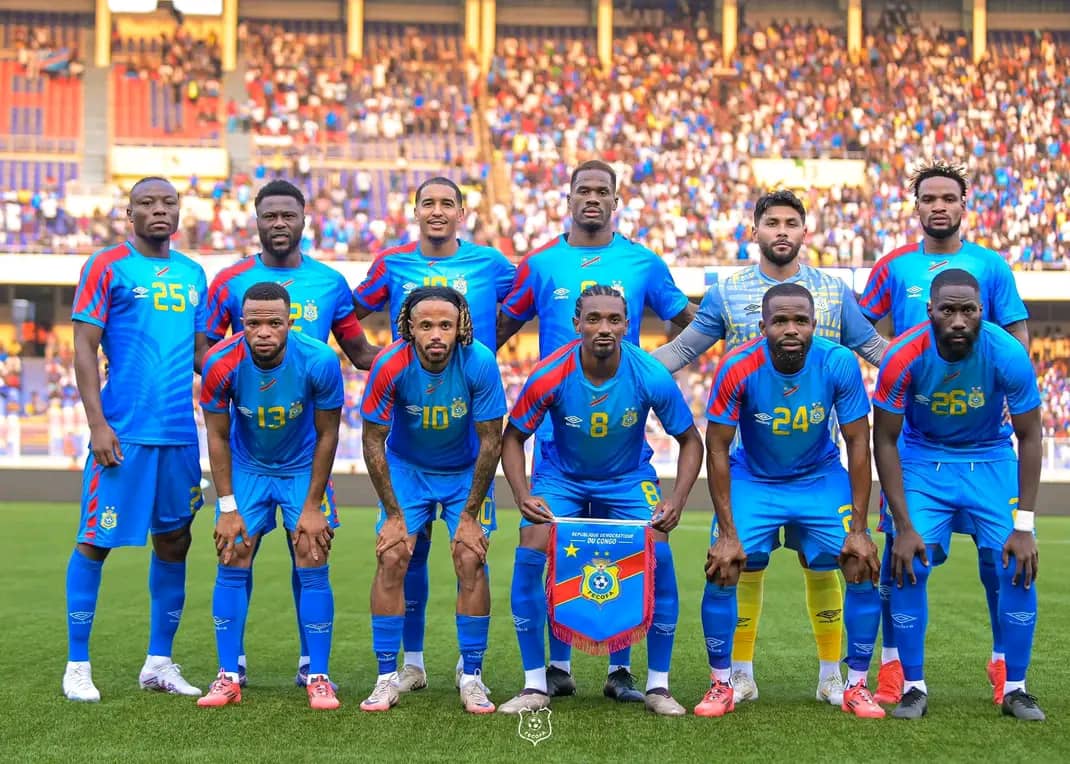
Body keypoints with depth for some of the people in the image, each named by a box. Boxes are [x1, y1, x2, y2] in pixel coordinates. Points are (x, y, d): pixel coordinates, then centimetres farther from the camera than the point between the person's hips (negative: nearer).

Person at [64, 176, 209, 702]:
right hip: (122, 432, -5)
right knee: (95, 542, -1)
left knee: (174, 542, 9)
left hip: (179, 433, 6)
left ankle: (159, 663, 20)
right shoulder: (106, 267, -2)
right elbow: (84, 349, -6)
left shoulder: (192, 274, 14)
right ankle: (77, 666, 9)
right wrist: (97, 424, -13)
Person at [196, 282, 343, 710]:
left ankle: (318, 678, 2)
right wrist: (227, 508, -12)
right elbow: (218, 436, -11)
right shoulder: (221, 363, -25)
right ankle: (228, 677, 4)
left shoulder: (319, 361, -27)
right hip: (246, 468, 1)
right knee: (232, 564, -5)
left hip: (302, 469, -1)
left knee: (312, 567, -7)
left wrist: (313, 506, -11)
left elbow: (327, 435, -13)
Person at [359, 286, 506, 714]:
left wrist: (470, 515, -13)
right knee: (391, 559, -11)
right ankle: (387, 677, -1)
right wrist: (394, 514, -12)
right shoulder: (389, 366, -25)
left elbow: (490, 442, -16)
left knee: (470, 560, -12)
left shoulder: (479, 363, -26)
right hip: (406, 469, 1)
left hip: (466, 473, 0)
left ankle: (471, 677, 1)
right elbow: (373, 441, -13)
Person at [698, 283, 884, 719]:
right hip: (753, 481, -1)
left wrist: (858, 529, -16)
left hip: (822, 481, 1)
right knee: (722, 570, -15)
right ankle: (721, 685, 3)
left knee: (864, 571, -10)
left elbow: (858, 444, -13)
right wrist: (727, 533, -20)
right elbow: (717, 448, -17)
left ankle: (856, 686, 7)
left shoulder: (839, 364, -22)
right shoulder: (738, 368, -25)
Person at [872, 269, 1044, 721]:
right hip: (922, 458, 0)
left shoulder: (1007, 355, -25)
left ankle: (1015, 689, 5)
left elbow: (1029, 437, -13)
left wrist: (1023, 525, -16)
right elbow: (885, 440, -15)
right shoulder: (904, 357, -26)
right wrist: (903, 526, -18)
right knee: (908, 567, -14)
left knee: (1020, 567, -11)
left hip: (991, 459, 1)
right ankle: (914, 687, 2)